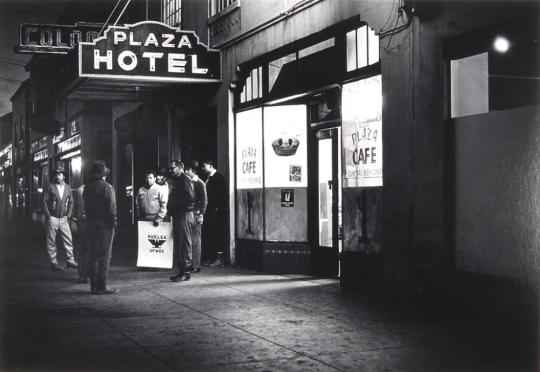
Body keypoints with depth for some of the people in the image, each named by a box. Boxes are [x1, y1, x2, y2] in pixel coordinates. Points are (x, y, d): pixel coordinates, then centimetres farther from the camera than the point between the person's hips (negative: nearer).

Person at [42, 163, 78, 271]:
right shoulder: (50, 187, -5)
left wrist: (68, 214, 4)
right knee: (51, 242, 2)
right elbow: (44, 202, -6)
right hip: (52, 219, -3)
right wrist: (48, 216, -10)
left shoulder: (67, 187, 6)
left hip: (63, 219, 4)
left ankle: (70, 260, 9)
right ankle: (53, 262, 9)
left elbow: (70, 202, 14)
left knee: (68, 239, 1)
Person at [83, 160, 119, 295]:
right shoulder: (107, 187, -13)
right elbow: (111, 208, -15)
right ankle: (102, 286, -2)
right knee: (104, 257, -2)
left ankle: (94, 285, 16)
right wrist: (113, 222, -6)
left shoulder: (87, 187, 7)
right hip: (105, 225, -6)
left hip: (90, 224, 6)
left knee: (93, 255, 12)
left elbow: (86, 206, 8)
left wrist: (89, 219, 13)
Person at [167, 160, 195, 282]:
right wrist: (171, 209, 7)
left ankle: (186, 272, -4)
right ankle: (182, 271, 17)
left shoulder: (185, 180, -10)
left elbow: (190, 197, -20)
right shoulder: (176, 180, 20)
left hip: (184, 215, -10)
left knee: (185, 244, -7)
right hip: (177, 216, 10)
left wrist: (176, 203, -14)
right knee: (178, 244, 12)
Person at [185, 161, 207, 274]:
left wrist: (201, 215, -12)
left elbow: (204, 200, -5)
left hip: (195, 214, -5)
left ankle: (196, 265, 1)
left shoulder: (200, 183, -3)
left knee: (195, 240, -3)